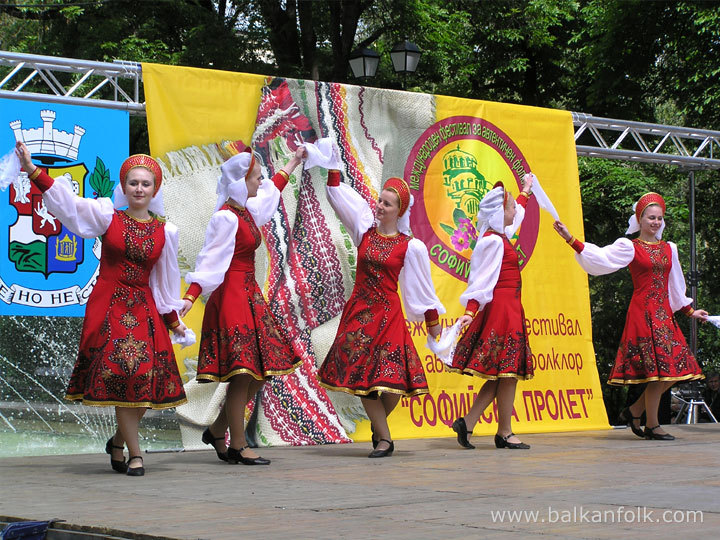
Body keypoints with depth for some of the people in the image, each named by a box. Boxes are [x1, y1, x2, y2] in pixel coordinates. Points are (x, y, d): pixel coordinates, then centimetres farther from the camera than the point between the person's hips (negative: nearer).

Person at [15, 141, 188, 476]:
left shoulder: (165, 232, 8)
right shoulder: (107, 217, 2)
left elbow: (166, 280, 15)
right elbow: (66, 201, -7)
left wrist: (173, 320, 16)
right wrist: (32, 170, -16)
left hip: (144, 309, 3)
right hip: (108, 306, -3)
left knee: (146, 380, -3)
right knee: (123, 373, -11)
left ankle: (118, 441, 22)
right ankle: (134, 455, -4)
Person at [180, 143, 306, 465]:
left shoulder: (247, 210, 13)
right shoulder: (226, 218, -13)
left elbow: (272, 190, 34)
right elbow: (211, 259, -20)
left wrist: (294, 162, 46)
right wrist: (190, 297, -30)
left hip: (249, 295, 10)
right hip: (232, 296, -10)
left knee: (262, 370, 7)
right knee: (243, 373, -10)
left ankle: (217, 431, 18)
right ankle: (238, 446, -3)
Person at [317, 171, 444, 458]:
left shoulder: (411, 246, -2)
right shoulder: (366, 232, 6)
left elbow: (422, 286, 5)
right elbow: (338, 194, 10)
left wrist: (432, 322, 8)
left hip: (387, 314, -3)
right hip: (358, 311, 3)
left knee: (391, 379, -9)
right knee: (362, 376, -1)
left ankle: (379, 424, 19)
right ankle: (383, 438, 8)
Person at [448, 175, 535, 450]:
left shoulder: (501, 236, 17)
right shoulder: (493, 241, -11)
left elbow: (516, 213, 39)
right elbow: (483, 278, -20)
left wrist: (526, 191, 53)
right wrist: (471, 310, -28)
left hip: (509, 309, 10)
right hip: (502, 307, -10)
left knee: (502, 375, 6)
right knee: (507, 372, -7)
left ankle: (467, 423, 4)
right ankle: (504, 433, -3)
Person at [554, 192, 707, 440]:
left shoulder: (669, 249, 15)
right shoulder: (630, 247, -1)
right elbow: (600, 257, -13)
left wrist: (690, 311, 25)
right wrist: (570, 239, -22)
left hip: (664, 313, 6)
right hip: (642, 313, -6)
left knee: (673, 369, 2)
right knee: (657, 370, -9)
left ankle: (634, 411, 17)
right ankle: (652, 426, 2)